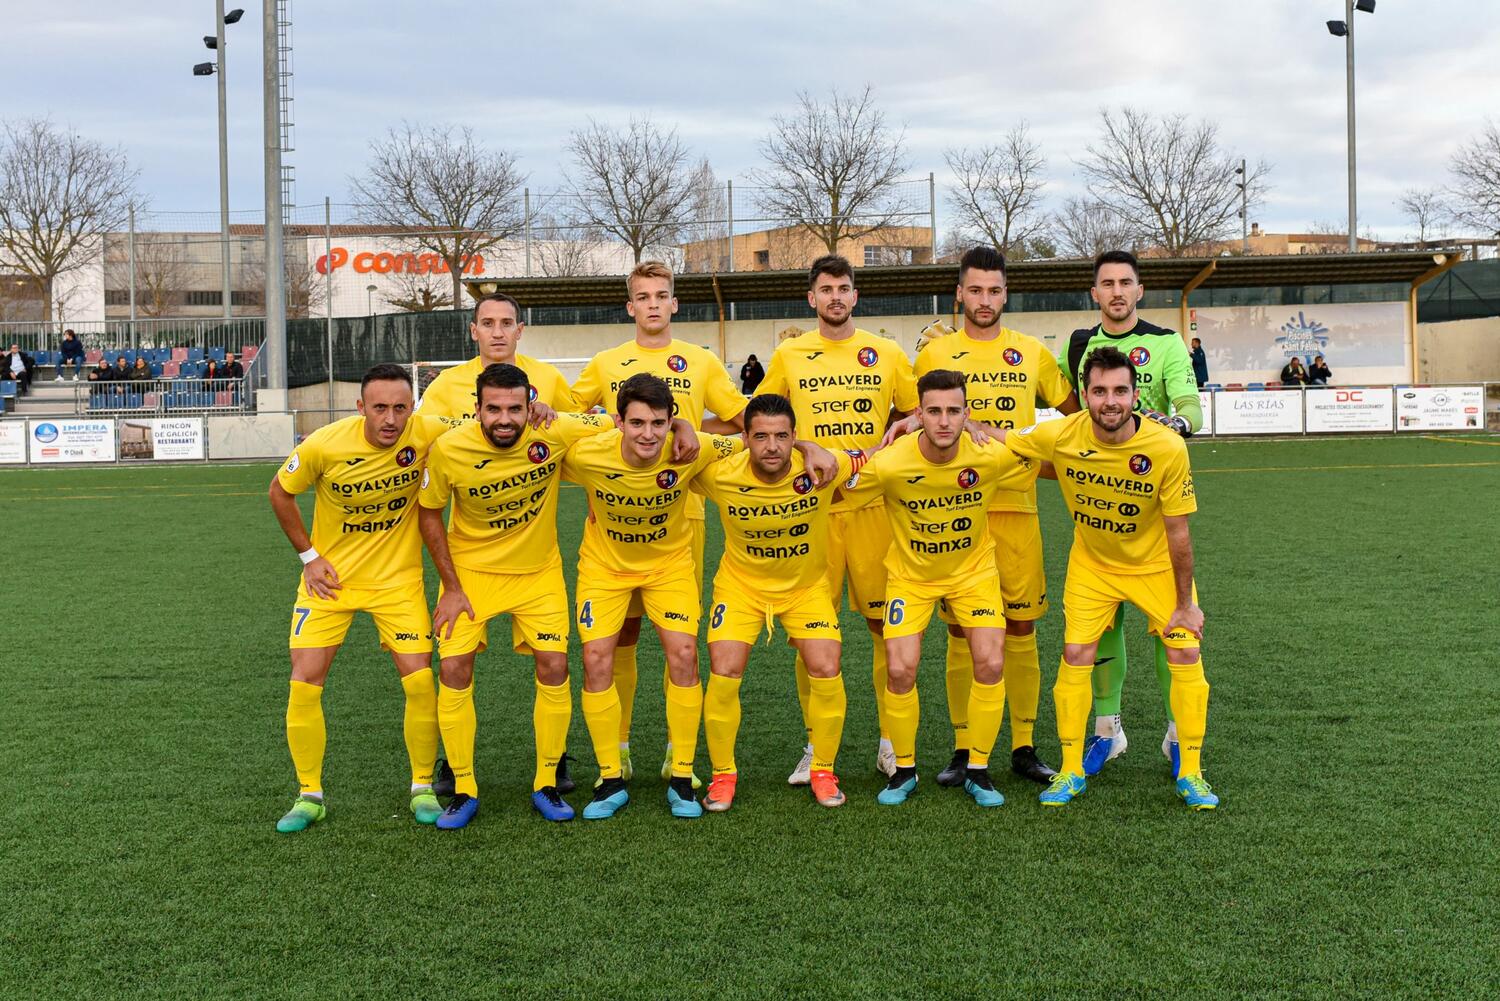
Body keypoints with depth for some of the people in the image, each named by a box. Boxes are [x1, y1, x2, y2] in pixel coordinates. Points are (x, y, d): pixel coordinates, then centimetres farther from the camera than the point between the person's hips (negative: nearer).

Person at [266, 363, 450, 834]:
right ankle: (310, 795, 14)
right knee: (304, 684, -4)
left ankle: (423, 789, 13)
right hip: (329, 576, 0)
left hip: (397, 577, 0)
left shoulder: (429, 434, -20)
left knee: (420, 681, -7)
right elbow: (280, 492, -2)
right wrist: (309, 556, -3)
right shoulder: (324, 445, -20)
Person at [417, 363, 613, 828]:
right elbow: (428, 514, -6)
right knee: (454, 671, -8)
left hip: (538, 569, 1)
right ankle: (464, 791, 8)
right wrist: (452, 587, -7)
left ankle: (546, 785, 11)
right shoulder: (448, 449, -21)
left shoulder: (554, 433, -22)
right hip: (470, 568, 0)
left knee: (554, 668, -7)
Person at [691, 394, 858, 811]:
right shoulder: (721, 476, -24)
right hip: (741, 584, 0)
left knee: (827, 673, -12)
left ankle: (822, 771, 11)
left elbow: (872, 457, -5)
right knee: (723, 675, -11)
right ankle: (723, 774, 11)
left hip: (807, 585, 0)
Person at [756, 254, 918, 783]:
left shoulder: (887, 353, 8)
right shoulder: (789, 355, 7)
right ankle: (815, 745, 13)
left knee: (887, 622, 2)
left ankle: (891, 742, 14)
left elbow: (915, 414, 14)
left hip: (873, 503, 0)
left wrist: (884, 451, -3)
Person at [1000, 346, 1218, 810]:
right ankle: (1071, 772, 12)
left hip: (1156, 564, -1)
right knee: (1075, 656, -4)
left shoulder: (1168, 448, -27)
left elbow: (1177, 533, -18)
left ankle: (1190, 773, 11)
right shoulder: (1060, 437, -24)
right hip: (1091, 563, 1)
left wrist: (1185, 604, -11)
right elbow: (997, 439, -7)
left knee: (1186, 655, -6)